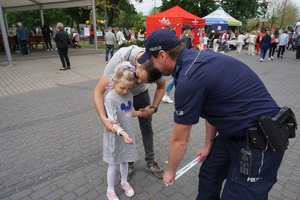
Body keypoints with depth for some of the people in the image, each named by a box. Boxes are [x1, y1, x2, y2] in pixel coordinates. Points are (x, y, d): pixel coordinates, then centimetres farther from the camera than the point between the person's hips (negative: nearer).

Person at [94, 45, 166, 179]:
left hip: (141, 93, 2)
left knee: (147, 128, 7)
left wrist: (154, 108, -20)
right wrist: (104, 119, -47)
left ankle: (150, 163, 27)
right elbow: (98, 91, -34)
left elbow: (161, 87, -8)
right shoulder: (120, 58, -40)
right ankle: (128, 165, 25)